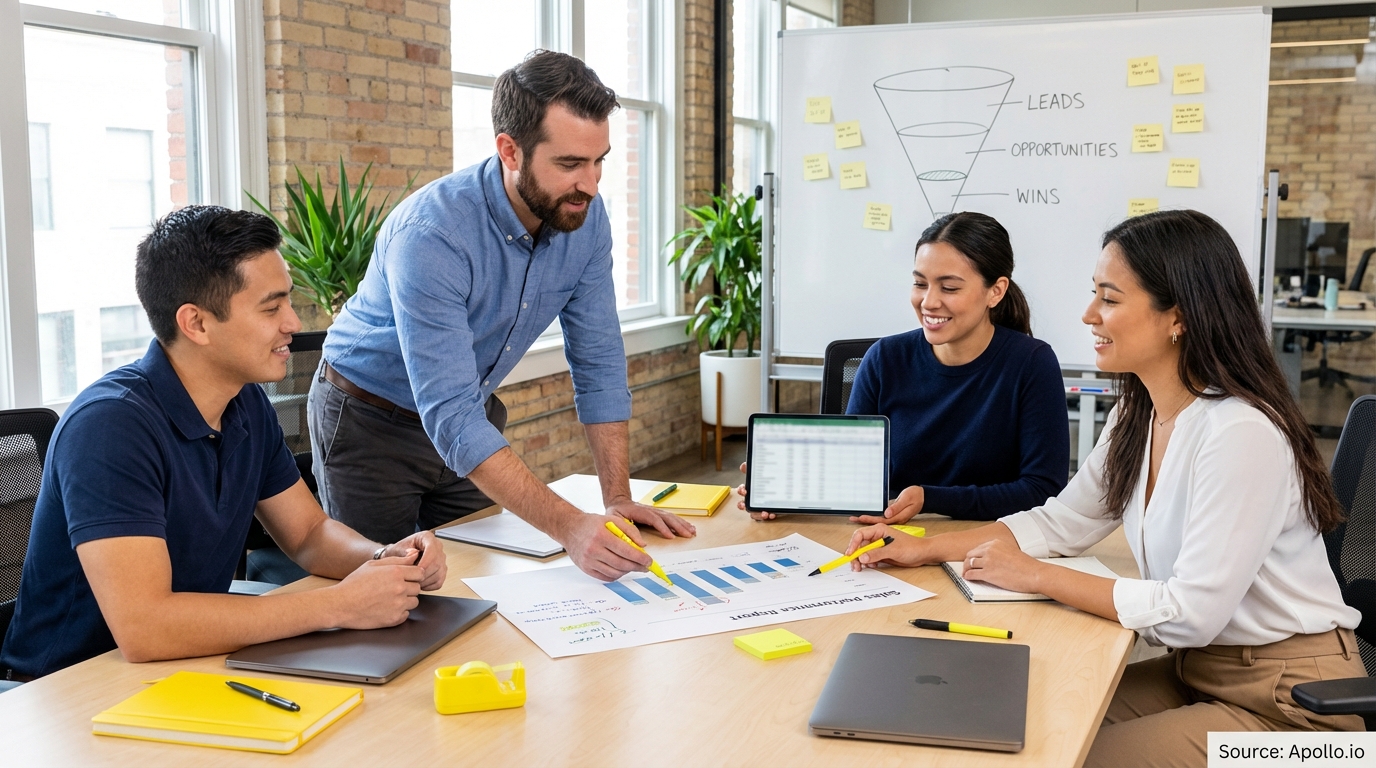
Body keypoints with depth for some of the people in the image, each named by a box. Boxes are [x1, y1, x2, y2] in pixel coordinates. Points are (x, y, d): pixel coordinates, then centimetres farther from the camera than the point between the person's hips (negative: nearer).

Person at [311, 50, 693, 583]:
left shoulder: (585, 219, -15)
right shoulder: (431, 235, -34)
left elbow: (598, 364, -7)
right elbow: (451, 418, -39)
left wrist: (618, 499, -15)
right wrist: (568, 527, -46)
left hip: (473, 415, 5)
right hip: (370, 422, -5)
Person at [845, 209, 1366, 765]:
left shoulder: (1242, 433, -26)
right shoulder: (1137, 417, 2)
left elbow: (1193, 612, -25)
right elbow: (1062, 522, 11)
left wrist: (1036, 576, -18)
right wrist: (925, 549, 3)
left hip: (1287, 702, -7)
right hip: (1199, 668, 7)